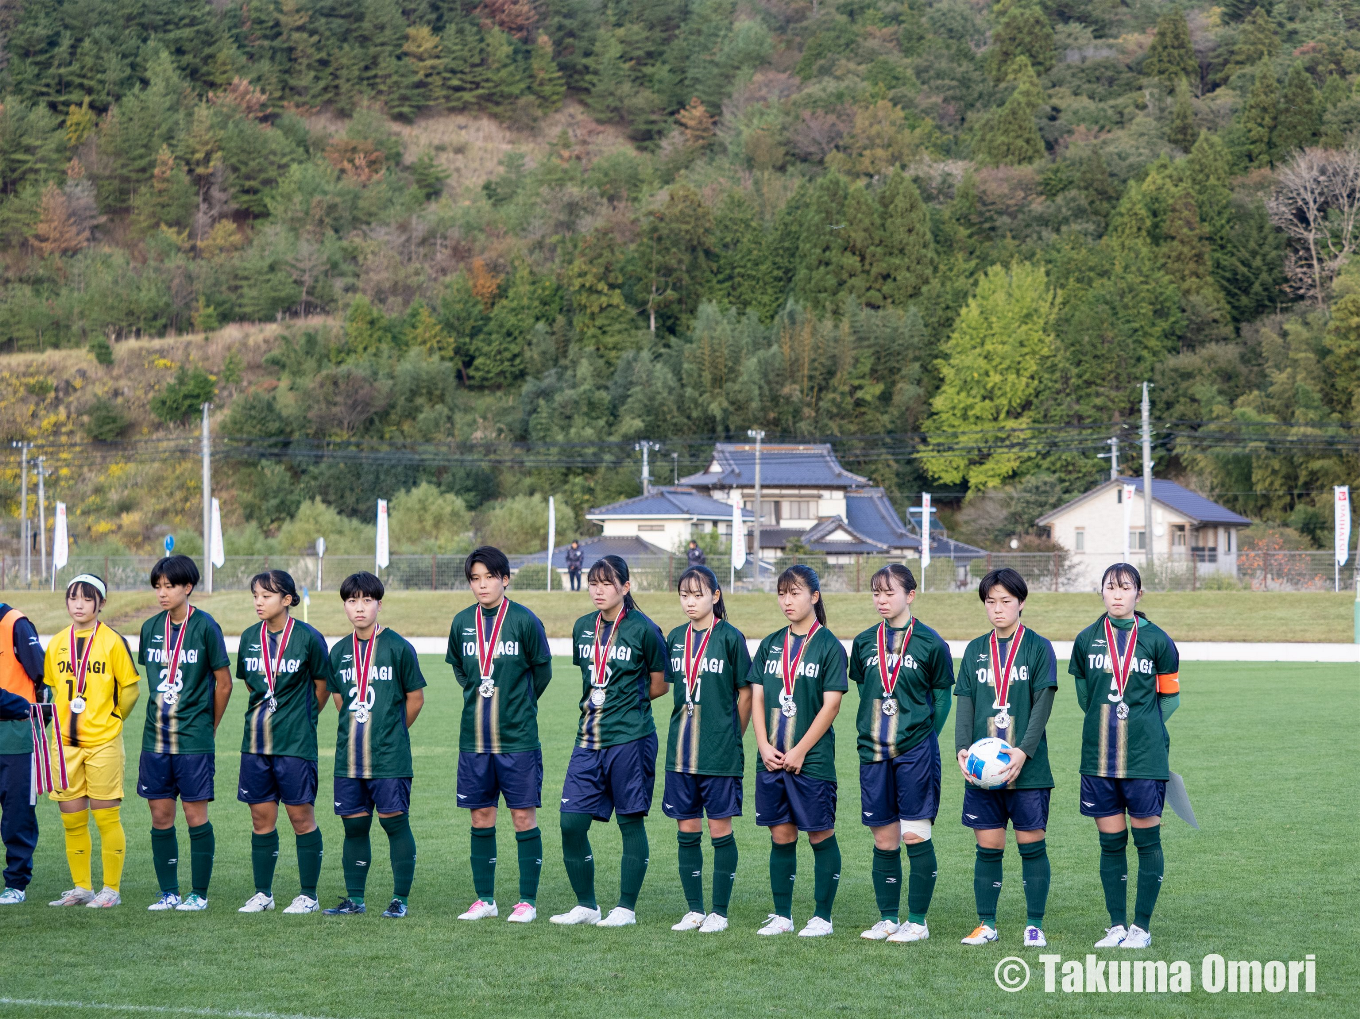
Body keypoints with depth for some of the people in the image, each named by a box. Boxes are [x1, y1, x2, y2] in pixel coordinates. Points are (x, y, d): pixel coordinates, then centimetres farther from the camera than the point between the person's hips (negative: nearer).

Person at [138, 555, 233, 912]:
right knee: (160, 815, 6)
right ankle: (169, 892, 14)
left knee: (196, 814, -1)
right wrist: (162, 719, 14)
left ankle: (199, 893, 7)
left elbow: (223, 683, -1)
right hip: (156, 738, 5)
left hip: (194, 739, -5)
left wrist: (206, 728, 6)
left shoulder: (205, 627, -7)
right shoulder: (150, 628, 8)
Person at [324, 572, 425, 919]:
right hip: (349, 757, 4)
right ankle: (354, 899, 16)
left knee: (395, 823, -2)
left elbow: (416, 697, 2)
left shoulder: (398, 648, -5)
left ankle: (400, 899, 6)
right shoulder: (339, 652, 9)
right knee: (354, 825, 8)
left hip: (390, 758, -4)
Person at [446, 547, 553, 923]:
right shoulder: (462, 622, 4)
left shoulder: (524, 621, -7)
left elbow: (542, 670, 4)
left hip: (518, 737, -4)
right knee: (480, 817, 7)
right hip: (474, 737, 4)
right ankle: (484, 899, 16)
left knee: (523, 816, -1)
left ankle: (528, 901, 6)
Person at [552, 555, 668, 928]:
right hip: (589, 740, 5)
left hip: (630, 739, -5)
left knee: (630, 821, 3)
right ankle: (586, 905, 13)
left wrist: (628, 702, 8)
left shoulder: (643, 629, -6)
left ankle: (626, 908, 11)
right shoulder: (583, 628, 10)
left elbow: (660, 684, 4)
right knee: (571, 822, 0)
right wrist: (598, 705, 12)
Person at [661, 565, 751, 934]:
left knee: (720, 828, 0)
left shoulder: (730, 637, -6)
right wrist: (684, 733, 13)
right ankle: (695, 910, 15)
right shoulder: (676, 638, 9)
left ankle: (719, 912, 7)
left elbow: (745, 694, -1)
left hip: (720, 751, -5)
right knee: (687, 830, 7)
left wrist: (731, 737, 4)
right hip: (681, 750, 5)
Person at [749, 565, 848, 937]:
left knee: (821, 836, 1)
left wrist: (800, 751, -12)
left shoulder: (829, 646, -4)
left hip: (812, 760, -5)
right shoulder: (770, 645, 12)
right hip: (771, 760, 5)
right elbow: (757, 697, 10)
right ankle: (782, 916, 15)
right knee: (781, 836, 8)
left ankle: (822, 917, 7)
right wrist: (764, 745, -4)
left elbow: (831, 704, -8)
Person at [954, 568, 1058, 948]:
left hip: (1028, 768, -3)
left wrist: (1024, 751, -18)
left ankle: (1034, 924, 9)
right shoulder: (975, 650, 11)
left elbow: (1042, 705, -6)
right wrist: (962, 749, -7)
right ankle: (986, 924, 12)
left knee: (1032, 845, 1)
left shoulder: (1039, 647, 0)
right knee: (988, 846, 4)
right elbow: (965, 705, 9)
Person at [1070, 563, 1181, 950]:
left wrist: (1142, 723, 6)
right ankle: (1117, 925, 14)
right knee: (1110, 842, 6)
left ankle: (1142, 926, 8)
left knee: (1147, 839, 1)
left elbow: (1170, 695, 9)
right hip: (1099, 756, 2)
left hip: (1145, 757, -2)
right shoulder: (1086, 640, 5)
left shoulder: (1156, 639, -1)